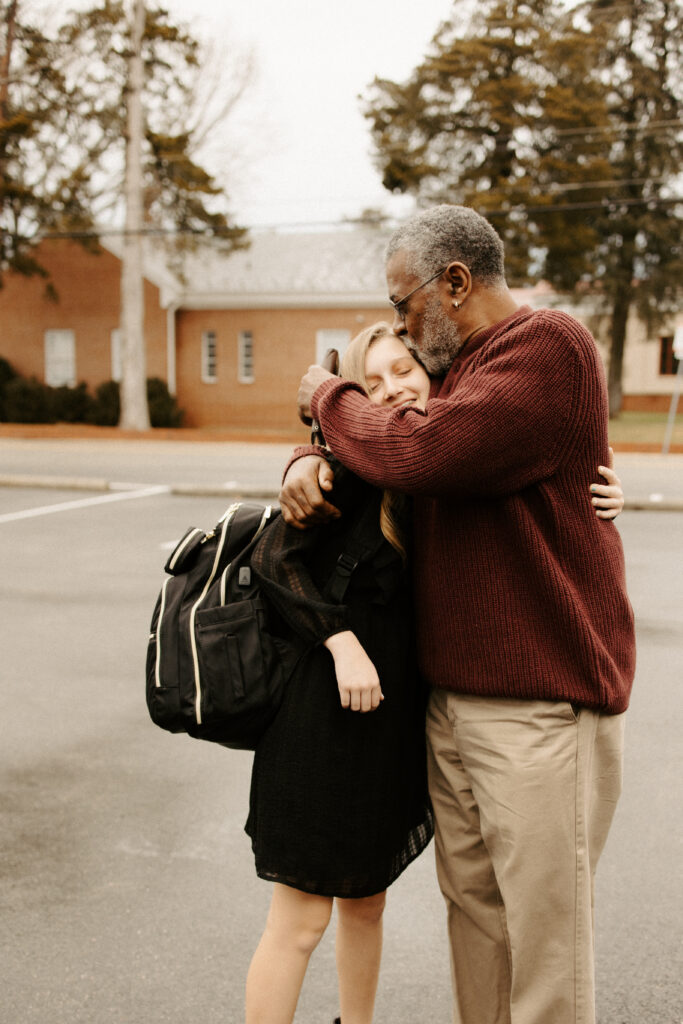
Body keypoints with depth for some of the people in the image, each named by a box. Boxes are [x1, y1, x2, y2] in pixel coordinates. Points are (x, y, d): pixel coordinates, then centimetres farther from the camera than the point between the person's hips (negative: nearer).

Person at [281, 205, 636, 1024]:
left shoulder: (548, 348, -13)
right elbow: (362, 435, 23)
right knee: (473, 908, 16)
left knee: (545, 926, 2)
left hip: (541, 703, -8)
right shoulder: (454, 371, 16)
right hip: (452, 696, 8)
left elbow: (417, 454, -25)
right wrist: (308, 460, -1)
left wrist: (327, 396, -6)